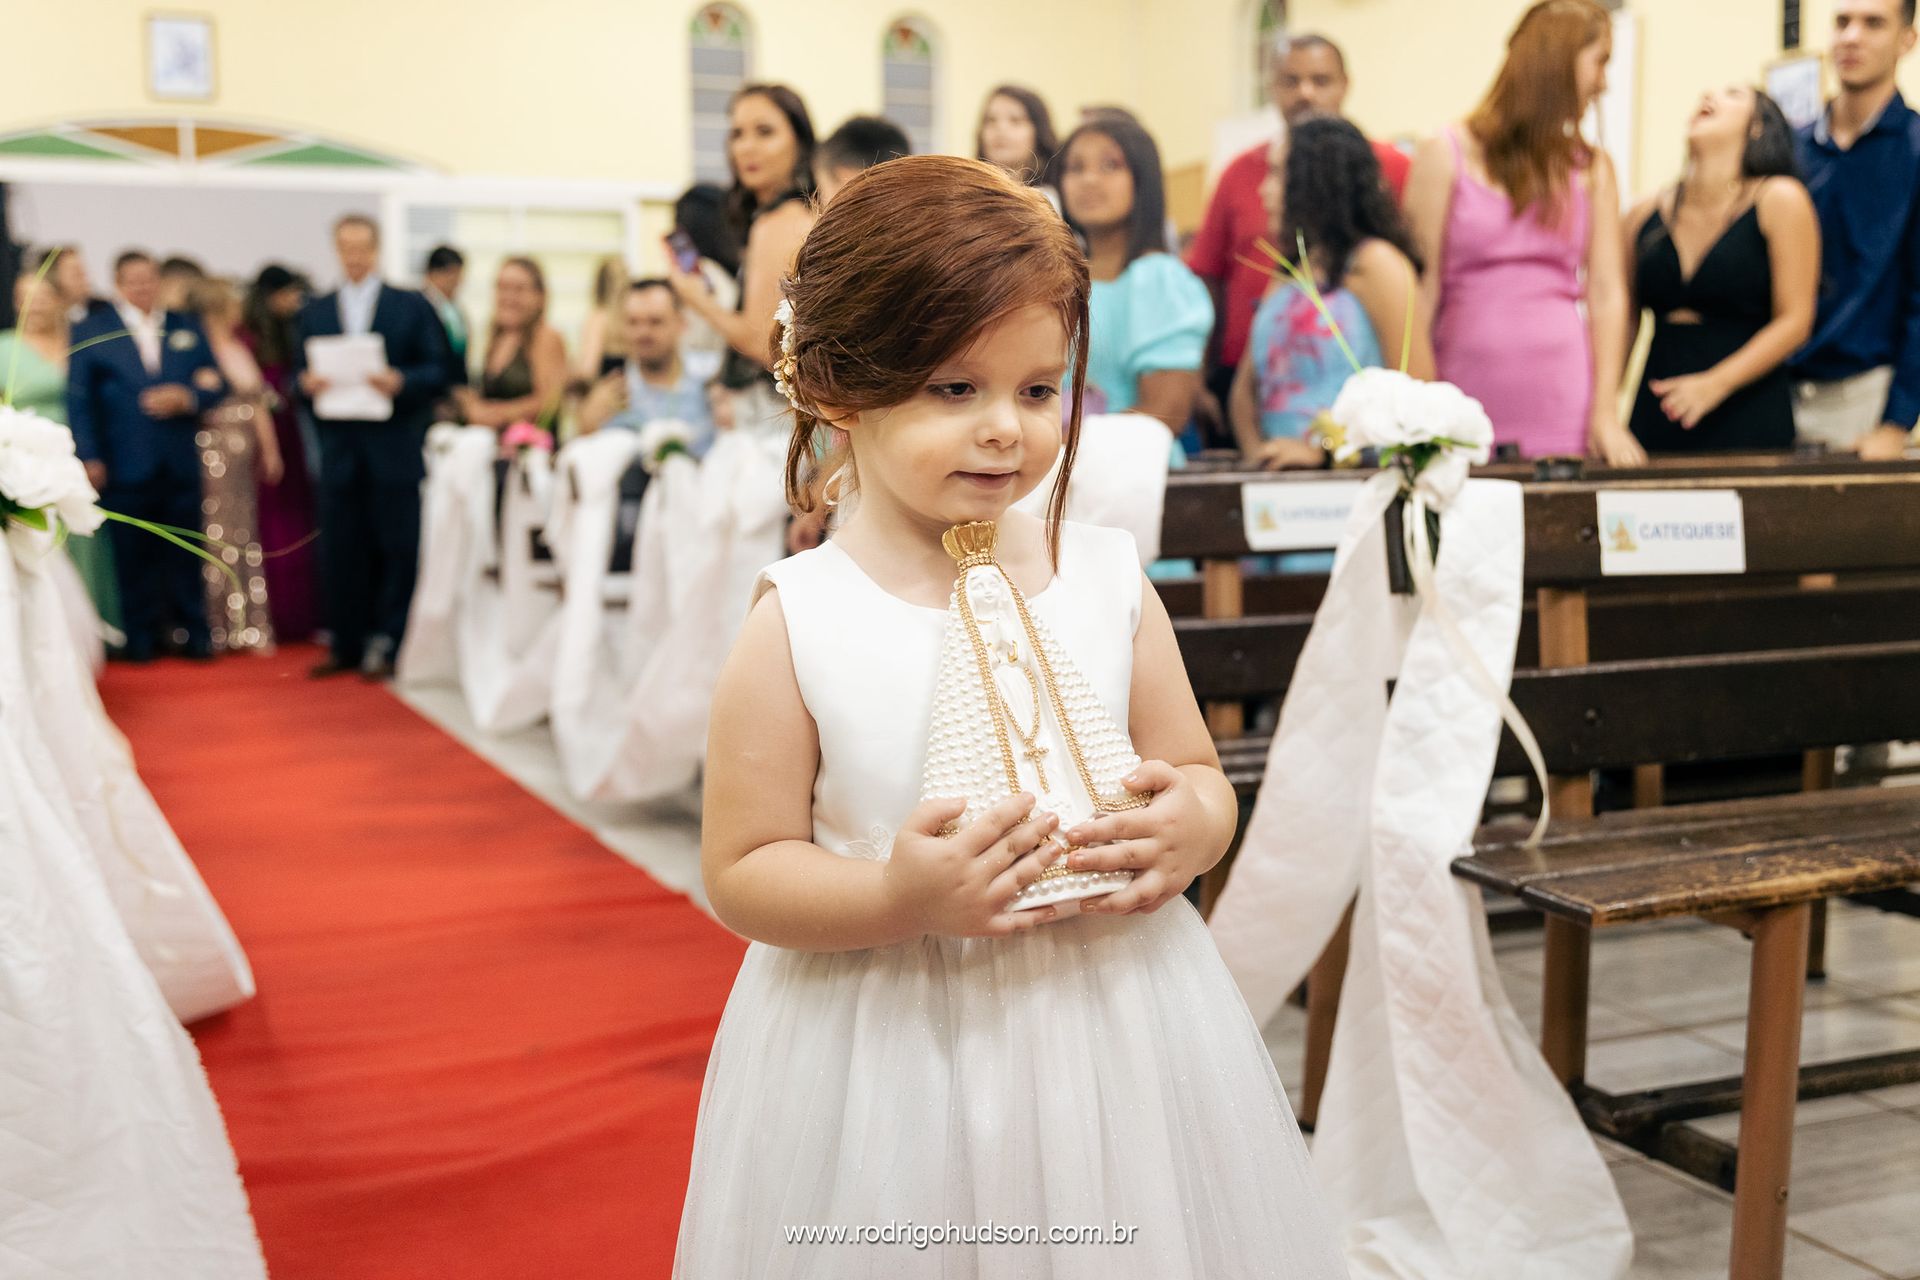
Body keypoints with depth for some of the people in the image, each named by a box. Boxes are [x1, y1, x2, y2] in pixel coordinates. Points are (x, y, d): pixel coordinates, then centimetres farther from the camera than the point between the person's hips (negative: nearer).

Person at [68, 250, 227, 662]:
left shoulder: (188, 328, 12)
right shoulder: (91, 333, 4)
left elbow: (215, 384, 9)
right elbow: (80, 401, 0)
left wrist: (185, 397, -12)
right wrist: (89, 457, -8)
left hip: (181, 465, 2)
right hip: (126, 467, -2)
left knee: (184, 552, 5)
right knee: (134, 555, 3)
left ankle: (194, 635, 11)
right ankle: (141, 638, 11)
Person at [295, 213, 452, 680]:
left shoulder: (411, 306, 7)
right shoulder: (315, 312, 15)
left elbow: (436, 371, 0)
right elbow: (298, 372, 12)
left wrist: (400, 381, -18)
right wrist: (306, 382, -11)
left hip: (395, 449, -2)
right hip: (339, 449, 3)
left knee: (397, 550, -2)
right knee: (340, 550, 4)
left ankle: (386, 645, 5)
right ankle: (346, 645, 12)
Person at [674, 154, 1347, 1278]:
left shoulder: (1109, 579, 0)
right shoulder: (799, 623, -10)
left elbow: (1200, 774, 9)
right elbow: (742, 873, -7)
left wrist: (1192, 826, -13)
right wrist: (896, 899, -22)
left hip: (1113, 1021, 3)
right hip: (890, 1053, -3)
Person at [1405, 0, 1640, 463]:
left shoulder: (1591, 168, 10)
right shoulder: (1447, 157, 3)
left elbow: (1606, 292, 5)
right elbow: (1420, 291, -2)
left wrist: (1605, 413, -4)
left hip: (1561, 407, 2)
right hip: (1467, 406, -2)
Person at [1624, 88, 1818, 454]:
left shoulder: (1778, 200, -1)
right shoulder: (1645, 215, 8)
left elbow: (1794, 320, -6)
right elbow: (1623, 327, 13)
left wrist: (1715, 383, -18)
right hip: (1657, 417, 3)